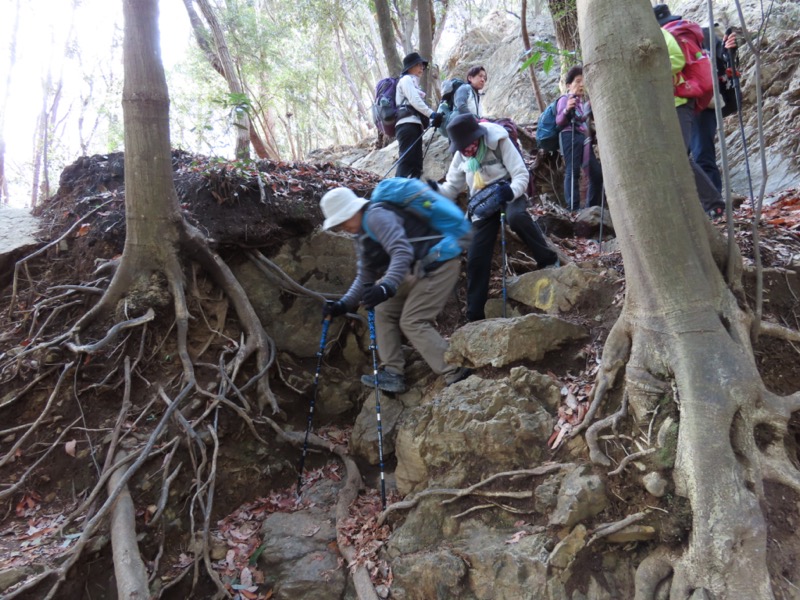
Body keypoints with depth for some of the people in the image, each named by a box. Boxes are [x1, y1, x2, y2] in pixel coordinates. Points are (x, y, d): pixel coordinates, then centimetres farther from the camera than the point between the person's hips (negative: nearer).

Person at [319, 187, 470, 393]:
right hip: (420, 270, 10)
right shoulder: (364, 235, 14)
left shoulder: (376, 216, -18)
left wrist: (387, 287, -43)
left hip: (439, 265, -10)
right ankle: (393, 374, 9)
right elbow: (365, 277, 16)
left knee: (412, 322, -14)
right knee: (384, 311, 9)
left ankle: (456, 375, -9)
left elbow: (402, 252, -31)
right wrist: (343, 305, 6)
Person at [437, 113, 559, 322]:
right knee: (476, 258, -5)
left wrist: (512, 191, -38)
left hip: (508, 194, -4)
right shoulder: (460, 156, 1)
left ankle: (548, 260, -20)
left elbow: (521, 174, -16)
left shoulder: (499, 142, -14)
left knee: (516, 216, -42)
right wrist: (435, 190, -15)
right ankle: (475, 315, 4)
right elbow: (453, 186, 7)